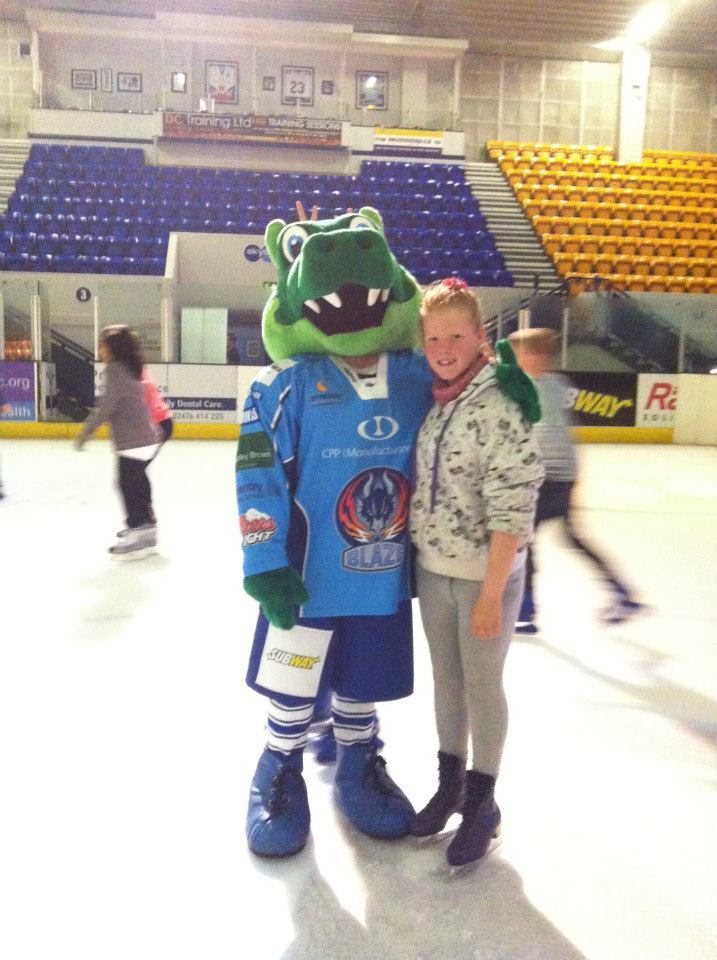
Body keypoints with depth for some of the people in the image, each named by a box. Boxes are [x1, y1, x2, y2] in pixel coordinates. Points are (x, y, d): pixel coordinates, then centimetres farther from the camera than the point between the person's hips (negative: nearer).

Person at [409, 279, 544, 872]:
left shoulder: (500, 404, -18)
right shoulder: (432, 401, 3)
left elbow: (511, 507, -20)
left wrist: (491, 593, -19)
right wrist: (418, 557, 11)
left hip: (486, 574, -6)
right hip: (432, 569, 6)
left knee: (482, 685, 8)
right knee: (446, 678, 18)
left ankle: (482, 803, 28)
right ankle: (450, 784, 37)